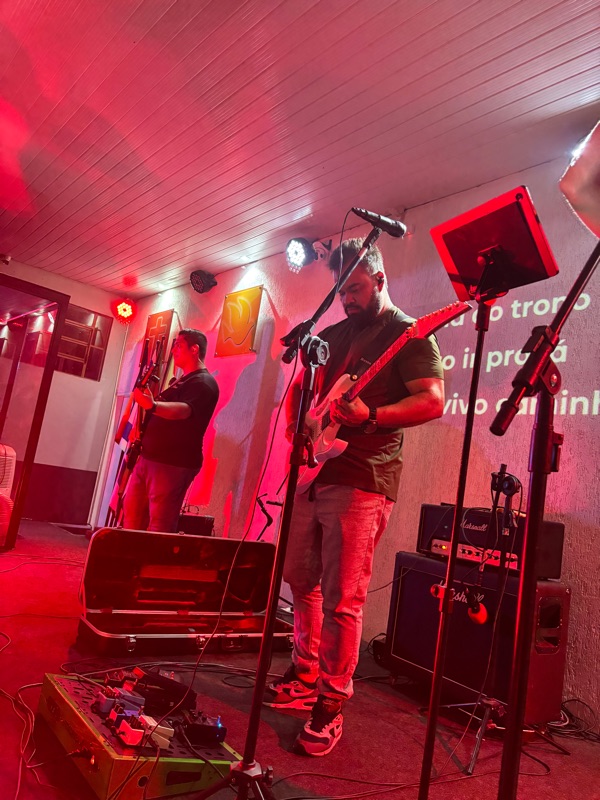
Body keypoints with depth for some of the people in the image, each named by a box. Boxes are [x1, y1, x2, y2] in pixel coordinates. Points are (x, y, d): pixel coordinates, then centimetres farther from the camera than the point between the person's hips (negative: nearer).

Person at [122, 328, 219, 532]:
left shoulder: (204, 383, -11)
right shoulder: (180, 381, 22)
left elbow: (184, 410, -30)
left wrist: (152, 405, -47)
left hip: (173, 464, -10)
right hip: (148, 458, 10)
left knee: (159, 526, -8)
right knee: (131, 513, 14)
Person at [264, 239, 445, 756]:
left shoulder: (407, 334, -3)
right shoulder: (332, 334, 18)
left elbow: (433, 401, -14)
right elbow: (301, 387, 26)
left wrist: (371, 416, -27)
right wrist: (297, 425, 6)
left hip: (362, 483, -7)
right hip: (313, 474, 8)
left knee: (341, 600, -4)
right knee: (302, 581, 16)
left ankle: (331, 705, 14)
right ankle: (306, 676, 34)